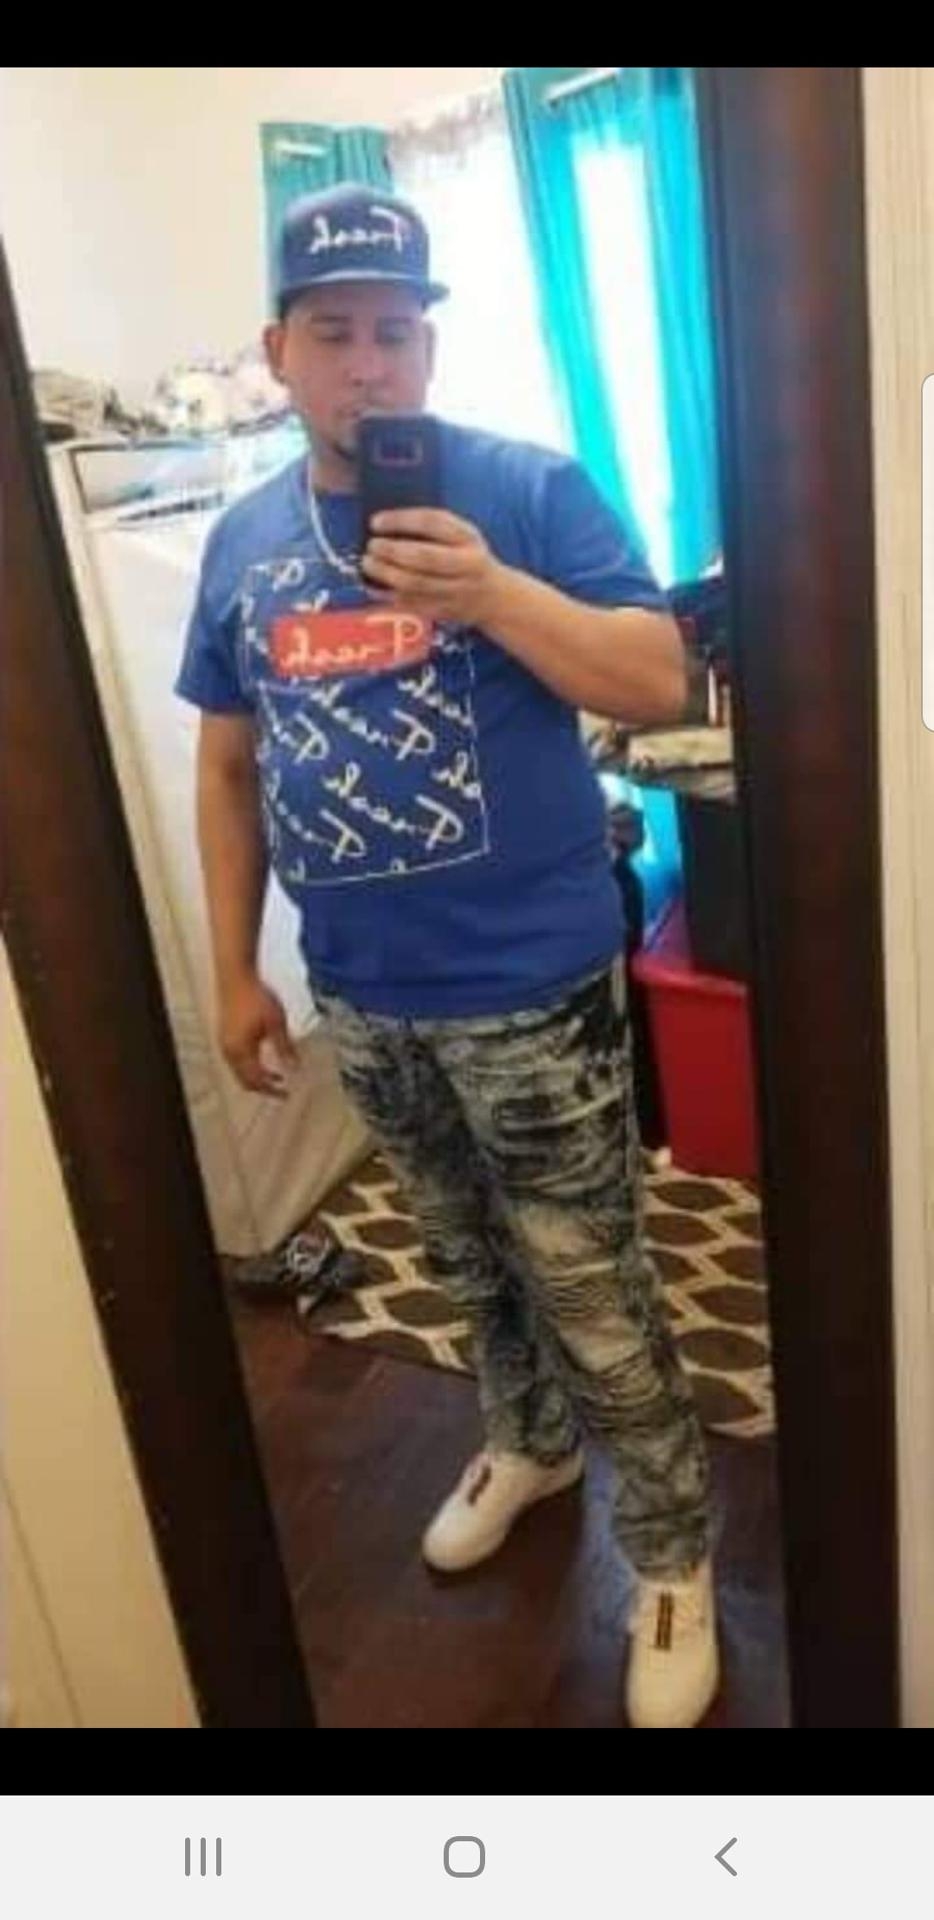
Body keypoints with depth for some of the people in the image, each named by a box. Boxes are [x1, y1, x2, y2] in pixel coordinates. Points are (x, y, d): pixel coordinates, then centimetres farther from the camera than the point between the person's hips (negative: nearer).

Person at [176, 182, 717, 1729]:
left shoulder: (530, 489, -7)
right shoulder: (244, 541, 6)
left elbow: (660, 685, -13)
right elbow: (229, 767, 10)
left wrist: (493, 592, -28)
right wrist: (236, 969, 8)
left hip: (532, 987, -4)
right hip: (362, 998, 5)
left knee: (594, 1296, 6)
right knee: (472, 1263, 24)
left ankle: (673, 1558, 29)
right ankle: (531, 1441, 49)